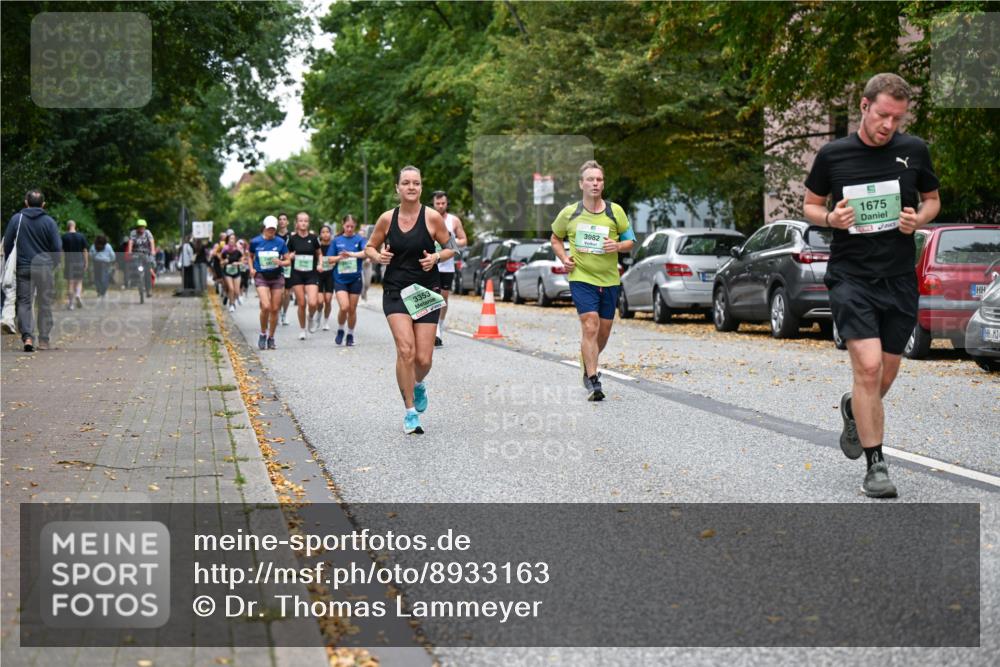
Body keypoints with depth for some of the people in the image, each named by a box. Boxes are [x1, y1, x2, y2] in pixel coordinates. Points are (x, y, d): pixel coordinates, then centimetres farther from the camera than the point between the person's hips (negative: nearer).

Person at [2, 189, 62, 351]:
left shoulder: (16, 219, 1)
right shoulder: (49, 221, -3)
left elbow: (7, 244, 3)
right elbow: (58, 247, -4)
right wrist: (54, 265, 13)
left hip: (23, 268, 1)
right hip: (45, 267, 0)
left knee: (24, 302, 5)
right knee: (45, 304, 9)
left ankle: (27, 336, -13)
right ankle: (43, 340, 10)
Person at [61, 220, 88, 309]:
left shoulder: (64, 237, -2)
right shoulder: (81, 236, 2)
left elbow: (62, 251, -3)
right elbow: (85, 251, 2)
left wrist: (62, 263, 0)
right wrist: (86, 262, 8)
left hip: (68, 261, -1)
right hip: (79, 261, 1)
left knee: (70, 282, 2)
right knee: (79, 281, 14)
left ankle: (70, 303, 2)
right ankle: (78, 295, -12)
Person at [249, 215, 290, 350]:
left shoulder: (280, 242, 0)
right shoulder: (255, 242, 0)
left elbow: (288, 261, 4)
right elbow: (250, 256, 17)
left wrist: (281, 262, -17)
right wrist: (251, 268, 1)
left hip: (277, 277, 2)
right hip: (261, 277, -2)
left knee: (275, 309, 2)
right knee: (265, 306, -18)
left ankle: (271, 337, 16)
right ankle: (263, 334, 3)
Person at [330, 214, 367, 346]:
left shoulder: (359, 239, 0)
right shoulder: (337, 241, 6)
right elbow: (329, 259, 7)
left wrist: (352, 254, -32)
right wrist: (340, 257, -11)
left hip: (355, 279, 0)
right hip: (340, 279, 0)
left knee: (352, 309, 6)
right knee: (344, 307, -15)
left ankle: (350, 335, 24)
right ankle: (340, 330, 10)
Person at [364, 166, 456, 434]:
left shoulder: (432, 217, -5)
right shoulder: (387, 218, 0)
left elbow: (450, 248, 6)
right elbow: (369, 247, 13)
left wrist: (436, 257, -15)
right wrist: (378, 256, -10)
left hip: (426, 291, 0)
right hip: (395, 291, 0)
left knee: (424, 359, -2)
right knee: (406, 350, -17)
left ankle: (418, 385, 36)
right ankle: (411, 412, -5)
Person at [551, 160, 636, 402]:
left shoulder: (615, 211, 0)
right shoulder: (569, 213, -1)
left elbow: (630, 241, 8)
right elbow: (555, 238, 16)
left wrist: (618, 246, -13)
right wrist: (564, 258, -1)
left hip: (609, 280, 3)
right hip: (581, 278, -3)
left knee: (604, 330, 11)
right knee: (590, 326, -16)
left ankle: (588, 365, 38)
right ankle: (592, 380, -14)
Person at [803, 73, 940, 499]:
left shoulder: (914, 150, 3)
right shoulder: (833, 154, -2)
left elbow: (932, 199, 16)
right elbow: (810, 205, 10)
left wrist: (919, 218, -6)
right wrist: (830, 218, -12)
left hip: (900, 280, 3)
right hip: (850, 276, -3)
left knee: (886, 375, 12)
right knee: (869, 367, -16)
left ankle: (853, 409, 46)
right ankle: (876, 466, -5)